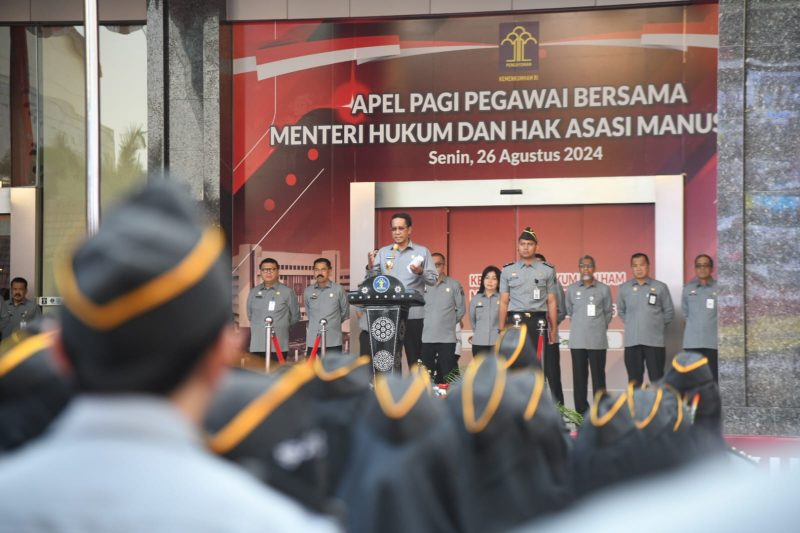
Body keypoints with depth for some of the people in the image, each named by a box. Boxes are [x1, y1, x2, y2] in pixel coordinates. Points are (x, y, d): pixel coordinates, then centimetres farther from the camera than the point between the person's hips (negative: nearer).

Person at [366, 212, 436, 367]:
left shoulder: (422, 252, 6)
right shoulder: (382, 253, 13)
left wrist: (420, 273, -17)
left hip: (413, 313, -2)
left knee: (415, 356, 1)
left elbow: (433, 279, 2)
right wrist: (370, 267, -10)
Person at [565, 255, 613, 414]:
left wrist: (600, 327, 11)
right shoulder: (571, 289, 5)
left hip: (597, 340, -2)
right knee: (579, 376, 4)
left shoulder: (604, 289, 1)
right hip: (577, 340, 2)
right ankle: (581, 411, 10)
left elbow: (608, 312, 10)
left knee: (598, 376, 0)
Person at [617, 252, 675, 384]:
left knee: (657, 380, 0)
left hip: (655, 341, -2)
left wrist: (657, 325, 4)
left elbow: (669, 312, 8)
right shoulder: (624, 288, 6)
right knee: (634, 380, 6)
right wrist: (632, 324, 9)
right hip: (632, 341, 2)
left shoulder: (660, 287, 1)